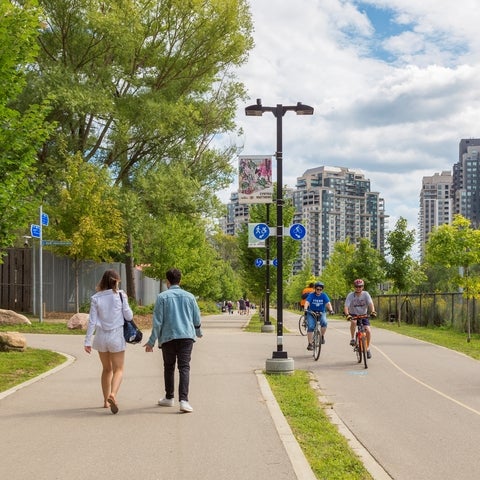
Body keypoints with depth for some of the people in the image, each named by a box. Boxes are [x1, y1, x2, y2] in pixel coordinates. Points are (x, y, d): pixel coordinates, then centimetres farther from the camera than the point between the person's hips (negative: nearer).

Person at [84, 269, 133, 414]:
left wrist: (87, 341, -1)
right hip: (116, 336, -3)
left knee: (107, 369, 18)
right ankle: (112, 394, -24)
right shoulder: (120, 295, -7)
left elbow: (92, 321, -3)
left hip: (101, 336, 3)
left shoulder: (96, 298, -2)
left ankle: (106, 400, 22)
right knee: (118, 369, 2)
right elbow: (129, 316, -3)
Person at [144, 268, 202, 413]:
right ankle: (183, 400, -18)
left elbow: (157, 321, -4)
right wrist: (198, 332, 33)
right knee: (184, 368, -4)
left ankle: (169, 398, 26)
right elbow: (197, 319, 13)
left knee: (169, 367, 15)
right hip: (186, 336, 1)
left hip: (168, 337, -1)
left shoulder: (162, 297, 0)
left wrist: (152, 341, 0)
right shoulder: (189, 296, 8)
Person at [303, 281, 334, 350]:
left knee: (324, 323, -28)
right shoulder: (311, 295, -9)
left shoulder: (324, 295, -5)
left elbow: (328, 303, -18)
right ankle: (310, 344, -11)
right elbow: (307, 302, -23)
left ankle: (322, 336, -5)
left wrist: (330, 310, -37)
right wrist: (305, 309, -43)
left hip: (321, 313, 1)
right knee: (310, 327, -17)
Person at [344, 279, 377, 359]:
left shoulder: (365, 294, -12)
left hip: (363, 315, 1)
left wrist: (373, 311, -44)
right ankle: (352, 338, -16)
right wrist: (347, 314, -43)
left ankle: (367, 348, 3)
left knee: (368, 330, -16)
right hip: (353, 314, -1)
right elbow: (346, 306, -24)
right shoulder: (350, 295, -16)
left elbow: (371, 303, -24)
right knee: (353, 322, -37)